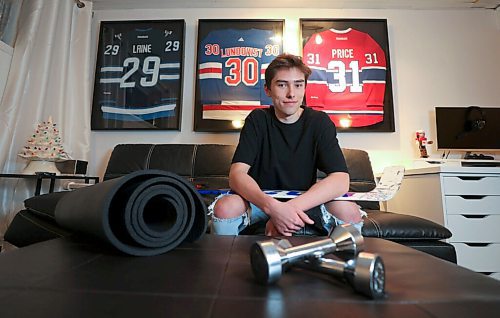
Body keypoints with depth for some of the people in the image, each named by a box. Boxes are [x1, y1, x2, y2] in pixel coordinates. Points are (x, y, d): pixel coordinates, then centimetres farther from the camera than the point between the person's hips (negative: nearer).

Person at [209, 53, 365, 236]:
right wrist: (272, 207, -39)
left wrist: (290, 208, -33)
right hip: (261, 198, 0)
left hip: (306, 199, 1)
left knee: (350, 212, -27)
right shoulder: (257, 120, -8)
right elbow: (237, 174, -20)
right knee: (225, 207, -30)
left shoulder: (319, 122, -7)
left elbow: (341, 180, -20)